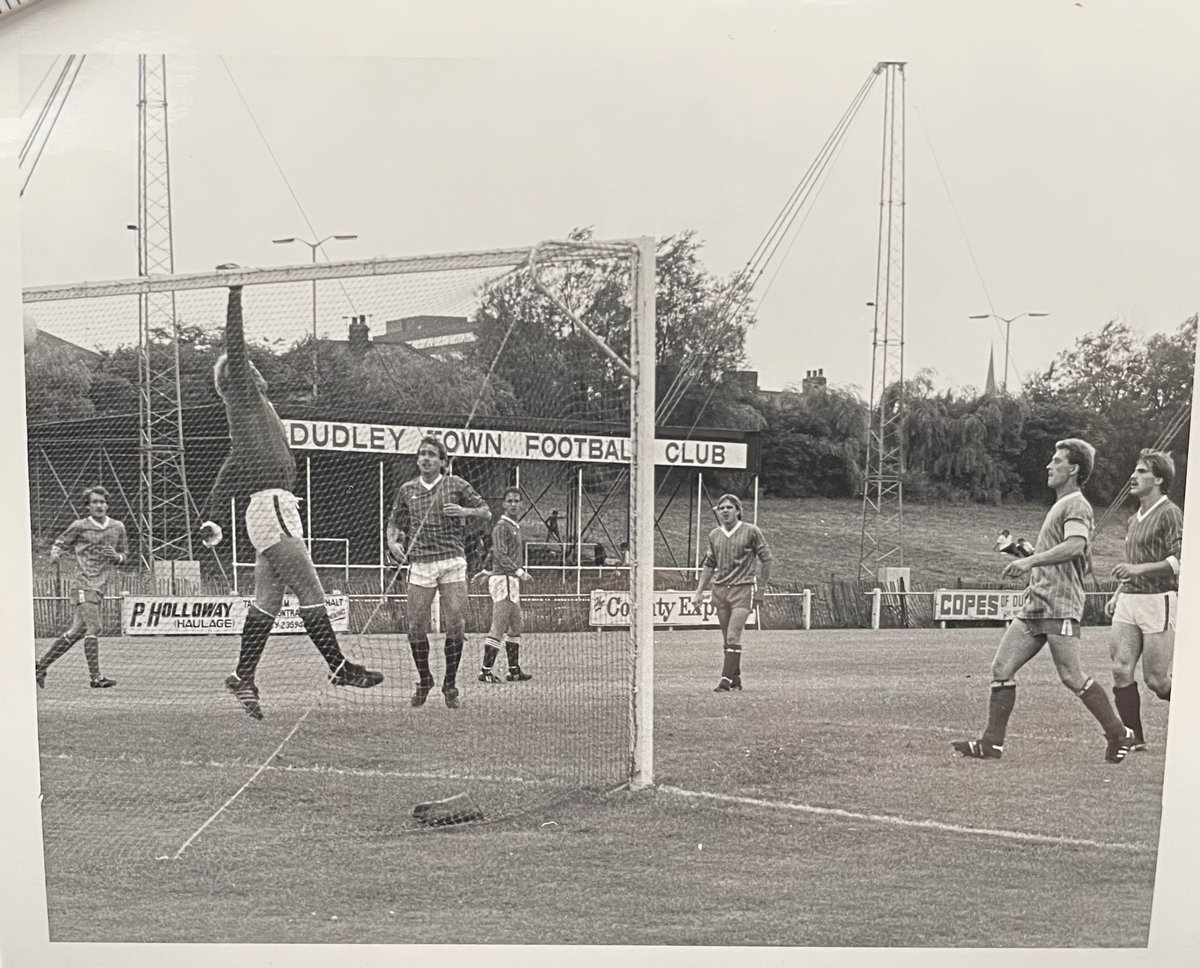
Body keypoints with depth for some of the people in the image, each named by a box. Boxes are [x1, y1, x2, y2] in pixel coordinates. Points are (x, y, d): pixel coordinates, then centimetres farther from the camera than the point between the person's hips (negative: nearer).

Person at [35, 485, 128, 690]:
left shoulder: (117, 527, 10)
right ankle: (96, 678, -12)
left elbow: (125, 554, 18)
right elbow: (59, 543, 8)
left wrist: (117, 557, -4)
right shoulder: (79, 527, -1)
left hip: (102, 586, 6)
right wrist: (55, 553, -14)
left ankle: (41, 665, 23)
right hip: (85, 584, -6)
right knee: (94, 629, -15)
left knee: (76, 632, 10)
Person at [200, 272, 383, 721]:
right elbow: (235, 347, -10)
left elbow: (231, 471, 26)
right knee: (311, 593, -5)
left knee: (266, 603, 8)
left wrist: (211, 516, 24)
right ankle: (339, 667, 0)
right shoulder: (242, 396, 2)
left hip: (274, 511, 9)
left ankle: (243, 678, 11)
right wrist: (234, 292, -10)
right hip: (271, 506, -9)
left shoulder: (255, 408, 25)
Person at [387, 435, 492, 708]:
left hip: (452, 562, -2)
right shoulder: (407, 490, 12)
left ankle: (450, 685, 9)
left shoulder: (456, 485, 6)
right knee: (416, 627, -1)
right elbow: (394, 522, 22)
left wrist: (465, 511, -11)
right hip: (420, 564, 2)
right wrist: (393, 542, 2)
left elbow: (486, 514, 8)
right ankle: (424, 680, 20)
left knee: (456, 624, -6)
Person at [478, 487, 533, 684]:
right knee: (498, 628, -9)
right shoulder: (502, 527, -11)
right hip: (503, 579, -10)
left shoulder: (515, 526, 19)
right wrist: (519, 571, -27)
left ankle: (514, 670, 19)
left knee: (516, 626, 13)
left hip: (512, 581, 10)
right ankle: (485, 671, -6)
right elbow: (501, 556, -20)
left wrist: (485, 572, 24)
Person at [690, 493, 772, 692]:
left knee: (733, 637, -14)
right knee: (727, 639, 8)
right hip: (720, 590, 5)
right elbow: (709, 564, 19)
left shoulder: (751, 531, -4)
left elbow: (765, 558, 1)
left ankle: (726, 680, -13)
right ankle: (736, 679, 19)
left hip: (743, 589, -5)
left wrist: (761, 588, -2)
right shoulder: (714, 535, 10)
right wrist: (699, 591, 14)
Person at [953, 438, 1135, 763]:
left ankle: (1119, 735, 9)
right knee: (1001, 668, 0)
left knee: (1071, 676, -8)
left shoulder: (1076, 505, -5)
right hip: (1035, 604, 9)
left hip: (1059, 606, -9)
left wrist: (1031, 560, -29)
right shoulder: (1060, 506, 24)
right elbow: (1086, 564, 29)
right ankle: (991, 743, 1)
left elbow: (1075, 546, -25)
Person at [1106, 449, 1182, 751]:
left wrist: (1138, 569, -24)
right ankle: (1134, 738, 4)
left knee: (1156, 680, -4)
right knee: (1121, 670, -4)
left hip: (1158, 602, -7)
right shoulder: (1134, 519, 19)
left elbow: (1179, 561, -16)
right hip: (1128, 602, 7)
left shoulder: (1169, 513, -7)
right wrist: (1117, 594, 19)